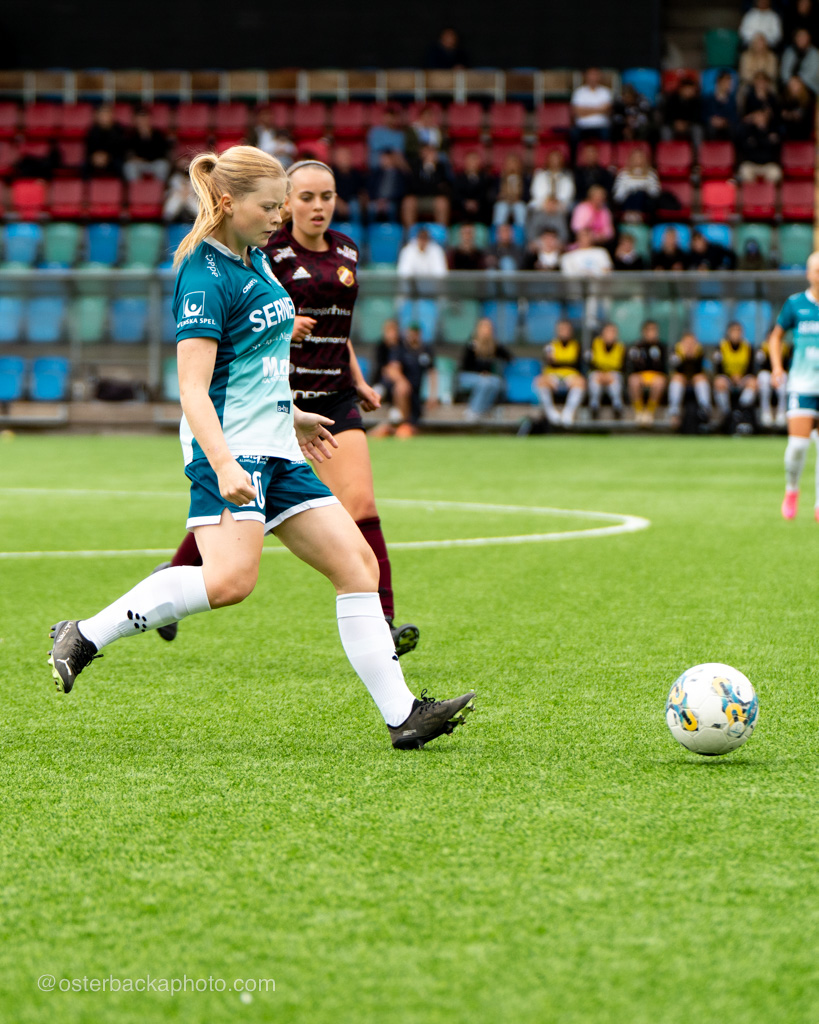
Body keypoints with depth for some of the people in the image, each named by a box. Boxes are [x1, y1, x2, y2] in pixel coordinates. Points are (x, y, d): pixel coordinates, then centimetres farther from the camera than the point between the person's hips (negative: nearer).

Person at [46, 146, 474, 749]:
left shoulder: (256, 261, 16)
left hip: (275, 450, 10)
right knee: (231, 578, -27)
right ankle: (86, 636, -14)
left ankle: (401, 716, 5)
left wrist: (291, 416, 38)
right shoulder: (206, 278, -13)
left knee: (357, 563, 3)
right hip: (230, 446, -10)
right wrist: (224, 466, -31)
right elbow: (193, 389, -20)